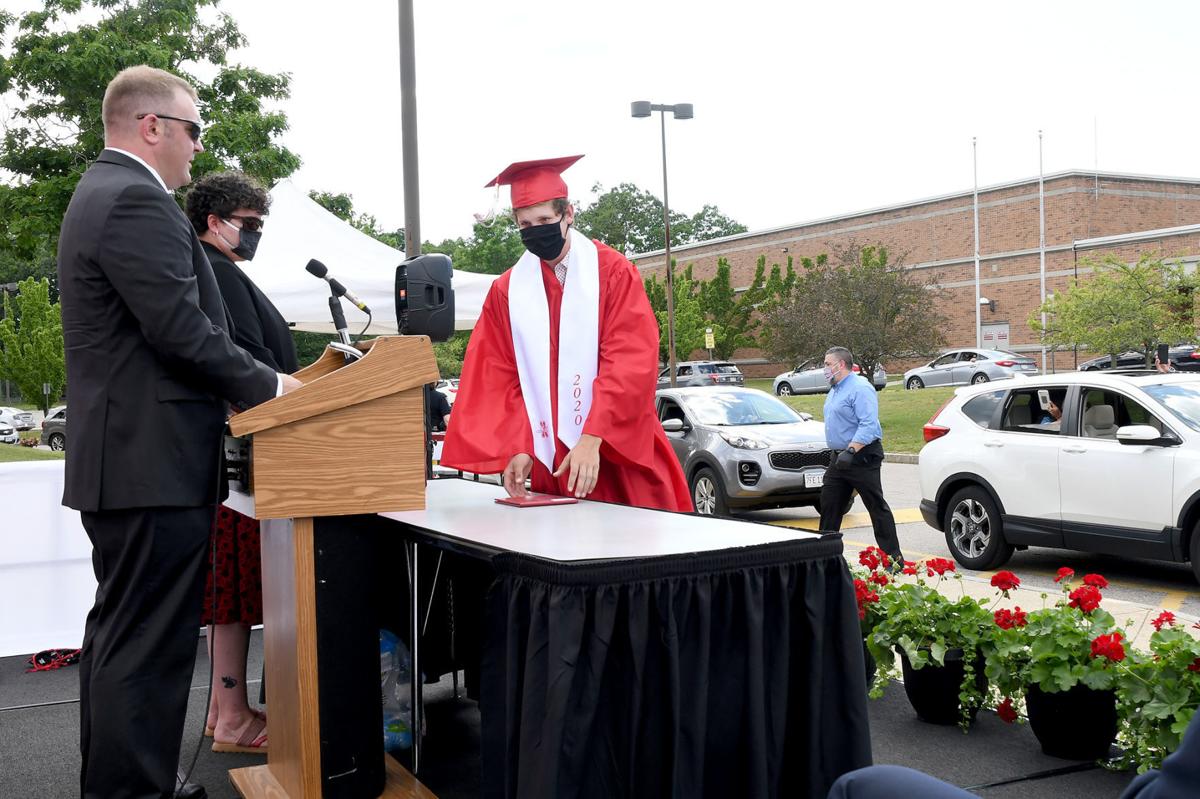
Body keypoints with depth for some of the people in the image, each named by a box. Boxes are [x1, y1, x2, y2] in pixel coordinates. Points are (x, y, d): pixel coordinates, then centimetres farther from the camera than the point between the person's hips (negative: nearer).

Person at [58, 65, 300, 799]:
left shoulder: (103, 192, 19)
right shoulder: (139, 202, -15)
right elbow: (182, 330, -21)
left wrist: (247, 385, 15)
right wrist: (267, 387, -9)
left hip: (120, 457, 11)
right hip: (155, 463, -11)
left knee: (120, 633, 18)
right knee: (149, 650, -6)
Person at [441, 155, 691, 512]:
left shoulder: (614, 272, -2)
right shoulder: (506, 291, 8)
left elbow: (629, 364, -11)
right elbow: (500, 381, 5)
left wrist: (592, 439, -22)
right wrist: (519, 448, -9)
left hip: (617, 455, -2)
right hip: (549, 462, 2)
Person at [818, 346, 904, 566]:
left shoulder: (860, 389, -16)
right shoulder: (834, 391, 17)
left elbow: (869, 425, -25)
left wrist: (851, 450, -32)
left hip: (862, 458, -10)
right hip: (839, 458, 10)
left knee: (877, 507, -5)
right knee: (828, 504, 11)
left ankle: (893, 557, -1)